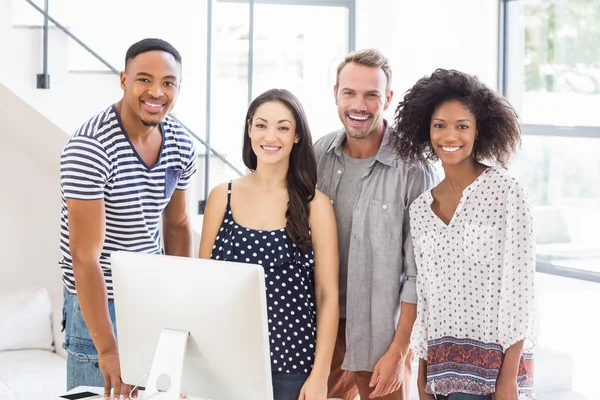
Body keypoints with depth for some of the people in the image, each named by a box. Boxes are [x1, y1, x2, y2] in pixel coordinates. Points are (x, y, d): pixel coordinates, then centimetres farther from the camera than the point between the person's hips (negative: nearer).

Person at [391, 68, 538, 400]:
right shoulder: (419, 209, 8)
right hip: (441, 366, 5)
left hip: (495, 361, -4)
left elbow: (518, 285, -9)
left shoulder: (507, 193, -6)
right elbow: (424, 295, 12)